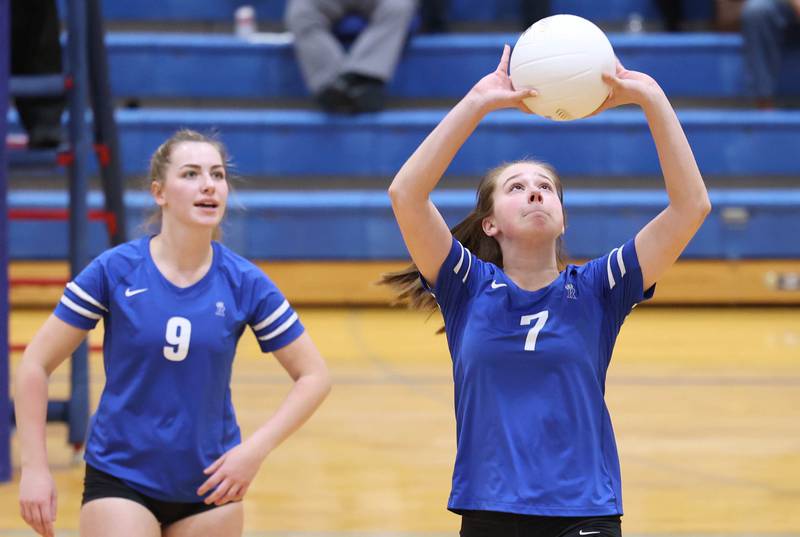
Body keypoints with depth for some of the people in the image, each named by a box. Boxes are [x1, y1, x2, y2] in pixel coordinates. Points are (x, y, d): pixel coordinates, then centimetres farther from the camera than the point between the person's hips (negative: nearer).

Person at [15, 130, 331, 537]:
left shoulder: (244, 283, -5)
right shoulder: (114, 270, -9)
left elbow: (313, 375, 0)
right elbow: (36, 364, -3)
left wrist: (255, 449, -13)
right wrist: (34, 467, -8)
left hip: (210, 486, 2)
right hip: (119, 481, -2)